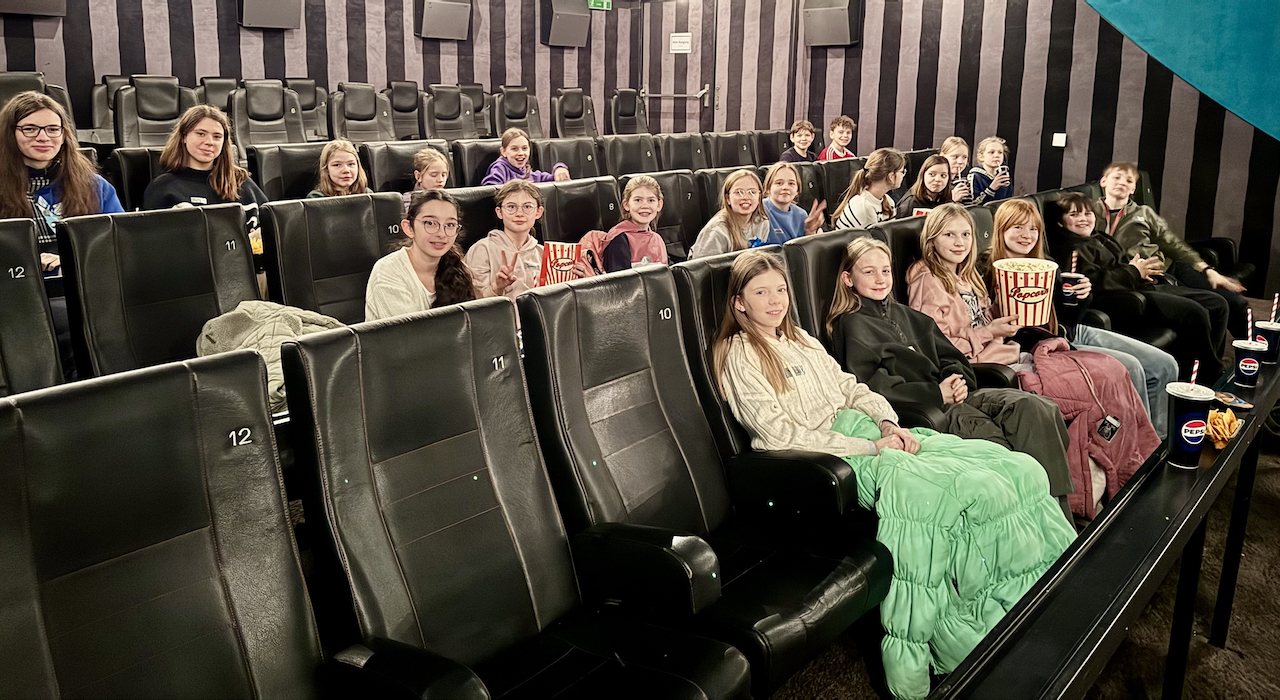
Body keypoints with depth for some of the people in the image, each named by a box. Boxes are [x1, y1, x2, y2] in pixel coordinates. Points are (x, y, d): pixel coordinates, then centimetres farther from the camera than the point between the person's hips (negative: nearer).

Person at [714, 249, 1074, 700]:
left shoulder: (799, 340, 23)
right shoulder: (741, 355, -4)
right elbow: (782, 435, -14)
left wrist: (887, 423, -2)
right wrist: (871, 448, -14)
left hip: (869, 437, 8)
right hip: (828, 459, -8)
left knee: (1015, 470, -10)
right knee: (971, 489, -29)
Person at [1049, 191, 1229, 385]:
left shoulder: (1098, 238, 23)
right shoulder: (1068, 249, -10)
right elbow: (1095, 281, -23)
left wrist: (1139, 268, 10)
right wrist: (1133, 272, -13)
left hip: (1142, 287, 11)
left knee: (1218, 304, 6)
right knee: (1195, 312, -24)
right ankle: (1211, 379, -8)